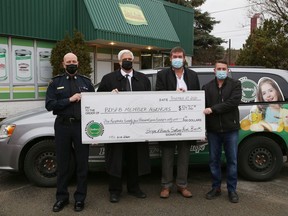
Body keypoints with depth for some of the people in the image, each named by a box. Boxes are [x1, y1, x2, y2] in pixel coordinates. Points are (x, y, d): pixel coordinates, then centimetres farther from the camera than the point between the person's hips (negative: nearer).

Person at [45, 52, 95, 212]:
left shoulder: (86, 82, 9)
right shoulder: (56, 82, 6)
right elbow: (49, 105, -5)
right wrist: (70, 100, -14)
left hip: (81, 125, 1)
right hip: (62, 126, 0)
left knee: (82, 163, 6)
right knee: (62, 163, 9)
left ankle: (80, 197, 19)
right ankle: (62, 197, 23)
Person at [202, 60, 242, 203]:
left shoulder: (235, 85, 1)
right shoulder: (207, 87, 7)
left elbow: (234, 101, -15)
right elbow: (202, 106, 3)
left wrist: (213, 109, -19)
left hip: (230, 129, -2)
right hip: (213, 130, 2)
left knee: (232, 160, 6)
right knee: (214, 160, 10)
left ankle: (232, 190, 19)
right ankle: (216, 188, 24)